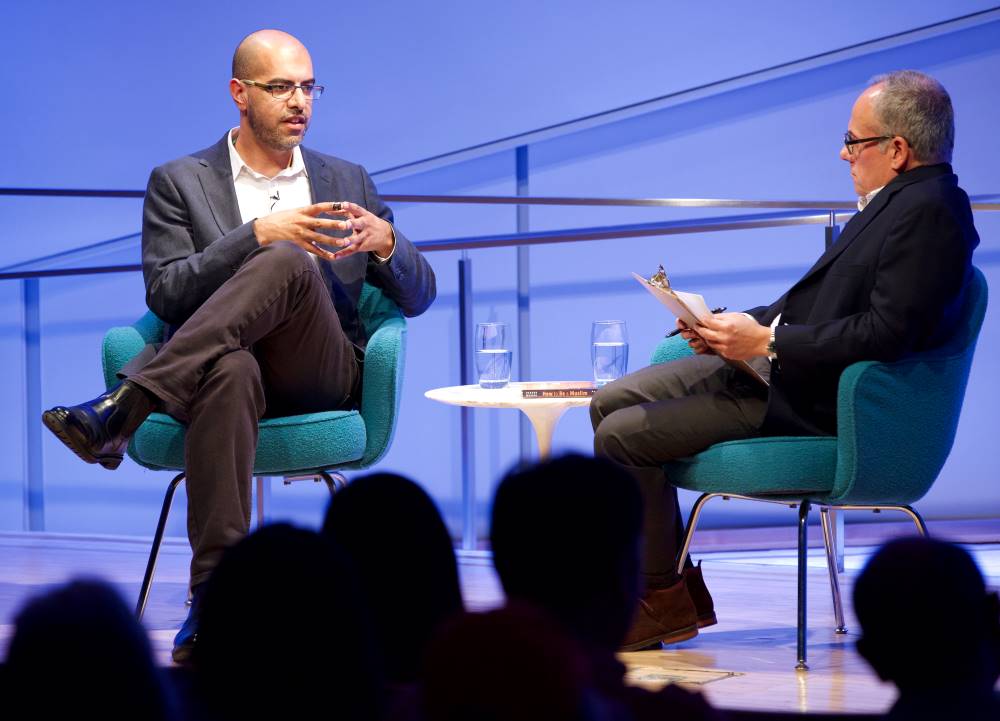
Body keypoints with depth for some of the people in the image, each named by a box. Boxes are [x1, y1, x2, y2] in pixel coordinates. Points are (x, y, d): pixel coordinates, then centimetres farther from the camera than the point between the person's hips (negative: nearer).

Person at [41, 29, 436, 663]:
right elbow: (166, 295, -2)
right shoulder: (180, 183, 14)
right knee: (231, 370, -43)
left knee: (290, 264, -32)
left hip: (324, 378, 2)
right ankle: (216, 597, -48)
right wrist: (259, 234, -15)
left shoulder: (348, 181, 22)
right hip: (225, 365, -1)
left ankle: (122, 409, -40)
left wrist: (385, 241, -6)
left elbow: (419, 297, 18)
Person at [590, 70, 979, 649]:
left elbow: (886, 333, -27)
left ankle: (666, 601, 3)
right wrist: (740, 328, 5)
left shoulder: (929, 211, -18)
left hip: (812, 402, -11)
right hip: (774, 364, 11)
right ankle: (674, 585, 13)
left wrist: (767, 341, -21)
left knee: (623, 436, -14)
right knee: (612, 404, 9)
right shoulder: (900, 200, 13)